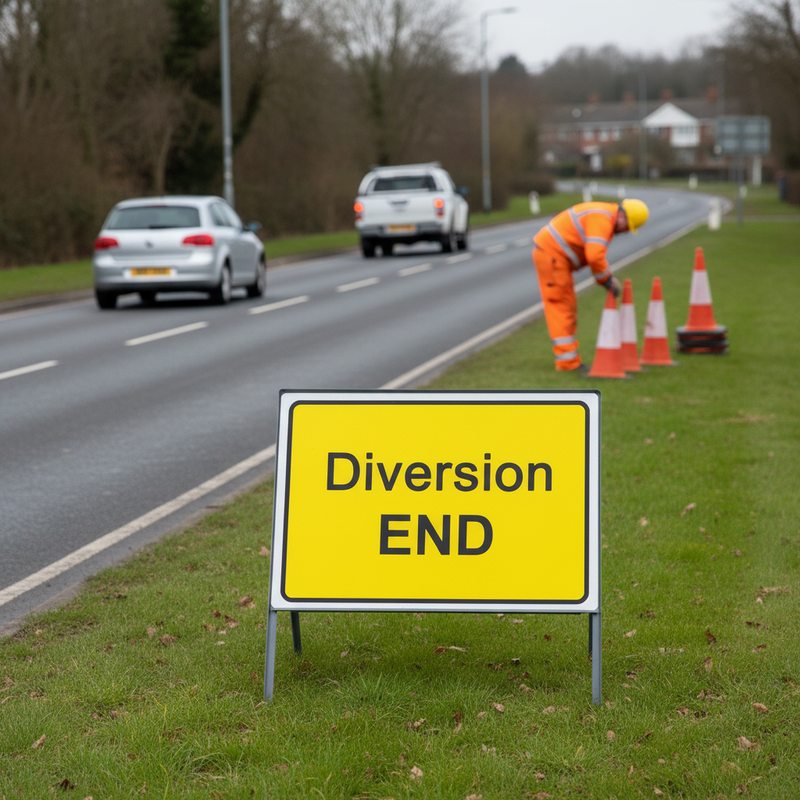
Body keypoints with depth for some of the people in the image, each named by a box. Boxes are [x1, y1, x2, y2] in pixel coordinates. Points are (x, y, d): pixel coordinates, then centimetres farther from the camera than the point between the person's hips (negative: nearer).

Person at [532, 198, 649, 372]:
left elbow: (595, 254, 18)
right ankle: (567, 361, -7)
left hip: (549, 252, 11)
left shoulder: (605, 220, 15)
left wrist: (608, 278, 5)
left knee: (566, 306, 13)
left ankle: (568, 358, 17)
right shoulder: (602, 219, -20)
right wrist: (607, 280, -17)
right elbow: (594, 256, -30)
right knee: (562, 306, -8)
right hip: (551, 254, -11)